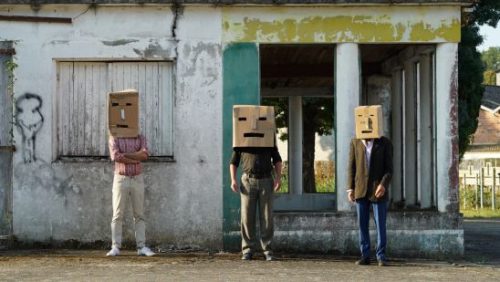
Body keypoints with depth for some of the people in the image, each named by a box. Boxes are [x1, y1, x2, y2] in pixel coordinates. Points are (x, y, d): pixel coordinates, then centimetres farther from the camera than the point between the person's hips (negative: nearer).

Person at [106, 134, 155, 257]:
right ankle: (115, 247, -3)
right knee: (117, 215, -3)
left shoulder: (140, 138, 7)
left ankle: (142, 247, 4)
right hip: (121, 179, -2)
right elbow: (115, 156, -16)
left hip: (137, 179, 2)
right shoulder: (114, 138, 1)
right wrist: (135, 160, -14)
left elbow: (144, 155, -11)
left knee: (139, 215, 3)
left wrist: (124, 154, -15)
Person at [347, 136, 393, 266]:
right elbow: (351, 167, 9)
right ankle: (365, 256, 10)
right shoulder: (355, 143, 9)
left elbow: (389, 168, -2)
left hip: (378, 190, -2)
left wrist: (383, 185, -17)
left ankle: (381, 256, 3)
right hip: (361, 189, 2)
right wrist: (350, 188, 1)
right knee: (362, 224, 4)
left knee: (380, 224, -2)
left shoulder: (384, 143, 2)